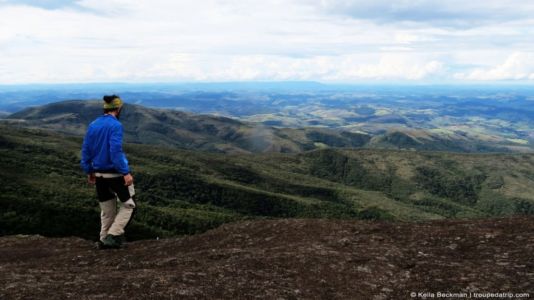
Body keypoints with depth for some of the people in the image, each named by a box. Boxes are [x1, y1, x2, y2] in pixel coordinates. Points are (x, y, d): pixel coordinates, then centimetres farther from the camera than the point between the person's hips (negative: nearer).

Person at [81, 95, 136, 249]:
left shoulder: (93, 125, 7)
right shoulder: (115, 125, -15)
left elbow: (85, 150, 10)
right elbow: (116, 151, -23)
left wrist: (89, 171, 18)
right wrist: (126, 173, -21)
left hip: (99, 174, 7)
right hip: (115, 174, -7)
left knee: (107, 210, 18)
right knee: (128, 205, 8)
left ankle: (104, 240, 23)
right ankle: (113, 235, 0)